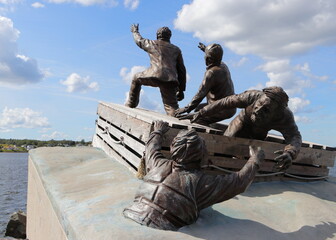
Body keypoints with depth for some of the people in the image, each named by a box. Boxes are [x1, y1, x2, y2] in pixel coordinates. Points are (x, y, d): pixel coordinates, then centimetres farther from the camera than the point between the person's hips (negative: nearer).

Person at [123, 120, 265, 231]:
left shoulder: (160, 165, 7)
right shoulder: (201, 182, -2)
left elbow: (152, 146, 30)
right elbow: (239, 182, 8)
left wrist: (158, 131, 51)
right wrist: (255, 160, 23)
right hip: (161, 231, -4)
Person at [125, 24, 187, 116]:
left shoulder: (152, 44, 18)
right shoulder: (176, 49, 25)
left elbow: (139, 41, 40)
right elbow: (181, 70, 22)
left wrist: (135, 31, 63)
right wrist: (181, 89, 24)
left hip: (154, 76, -1)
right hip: (170, 81, 2)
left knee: (136, 78, 28)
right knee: (171, 106, 2)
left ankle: (131, 103, 36)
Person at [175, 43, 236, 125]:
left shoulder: (211, 72, -22)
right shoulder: (223, 66, 7)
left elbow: (200, 94, -24)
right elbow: (216, 60, 34)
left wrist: (187, 108, -18)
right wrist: (205, 49, 45)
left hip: (222, 110, -10)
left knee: (196, 119, -17)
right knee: (199, 107, 23)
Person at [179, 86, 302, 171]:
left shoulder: (285, 116, -39)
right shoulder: (252, 96, -40)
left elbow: (295, 136, -49)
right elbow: (225, 102, -32)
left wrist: (290, 153, -73)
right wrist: (200, 113, -32)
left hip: (260, 133, 1)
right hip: (243, 122, -1)